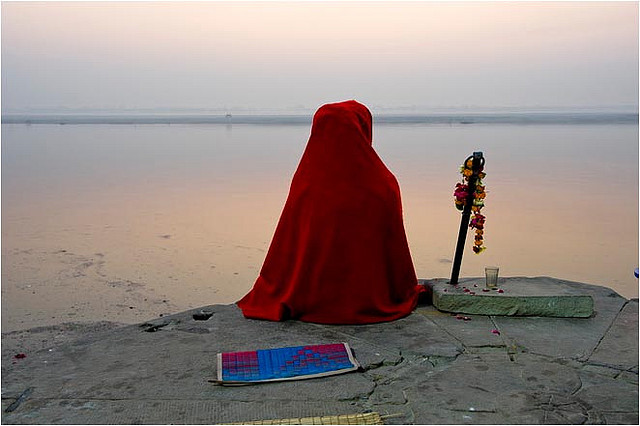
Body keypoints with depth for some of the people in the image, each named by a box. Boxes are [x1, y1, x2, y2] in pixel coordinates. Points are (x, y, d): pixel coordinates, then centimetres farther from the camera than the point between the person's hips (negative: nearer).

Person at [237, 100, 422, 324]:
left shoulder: (304, 182, -13)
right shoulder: (384, 186, -15)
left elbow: (285, 250, -6)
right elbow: (396, 252, -6)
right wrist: (408, 293, 12)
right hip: (371, 305, -1)